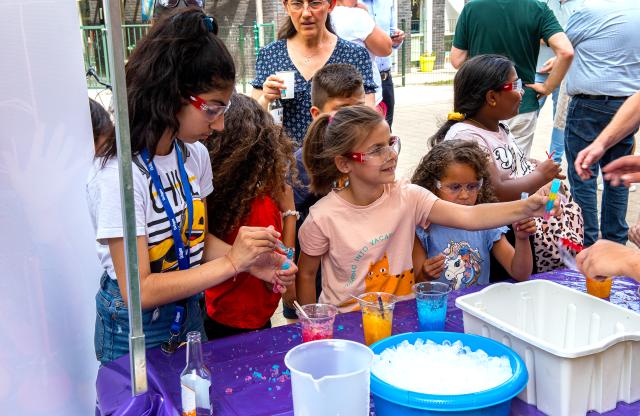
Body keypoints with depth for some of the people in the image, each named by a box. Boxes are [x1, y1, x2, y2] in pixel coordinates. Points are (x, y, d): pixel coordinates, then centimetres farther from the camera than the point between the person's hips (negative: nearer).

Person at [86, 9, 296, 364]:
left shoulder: (194, 154, -6)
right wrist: (232, 261, -28)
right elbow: (138, 290, -26)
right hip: (134, 333, -6)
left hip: (190, 314, 7)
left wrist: (252, 261, -12)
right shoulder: (119, 173, -27)